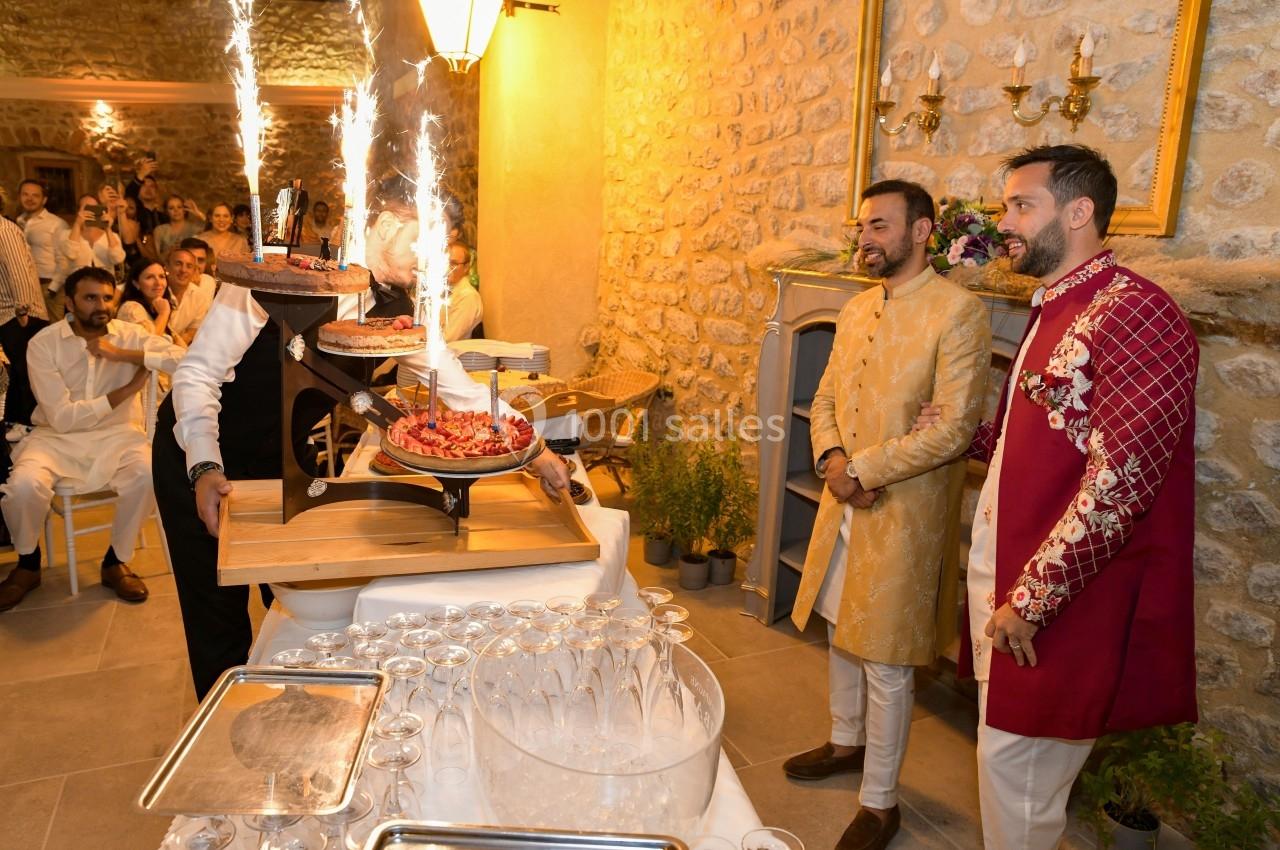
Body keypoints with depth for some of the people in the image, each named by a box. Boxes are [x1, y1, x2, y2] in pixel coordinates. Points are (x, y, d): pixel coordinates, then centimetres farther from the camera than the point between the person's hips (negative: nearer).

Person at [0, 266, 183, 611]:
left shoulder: (129, 335, -2)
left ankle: (116, 561, -5)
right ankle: (28, 563, 4)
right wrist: (128, 390, -14)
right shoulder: (43, 344, -7)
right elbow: (62, 418, -14)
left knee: (148, 473, -30)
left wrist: (121, 354, -22)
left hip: (116, 434, 1)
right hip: (57, 436, 0)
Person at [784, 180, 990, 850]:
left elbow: (954, 426, -20)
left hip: (904, 513, -7)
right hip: (843, 504, 7)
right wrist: (831, 457, -7)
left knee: (885, 662, 4)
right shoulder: (856, 309, 9)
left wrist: (864, 470, -19)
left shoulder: (958, 311, -14)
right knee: (841, 631, 21)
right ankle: (846, 743, 45)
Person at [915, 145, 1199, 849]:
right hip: (1012, 580, 9)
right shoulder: (1055, 310, 13)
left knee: (1014, 760, 4)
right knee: (1010, 756, 21)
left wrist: (1031, 598, -21)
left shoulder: (1134, 313, -19)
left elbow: (1117, 482, -24)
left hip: (1069, 602, -9)